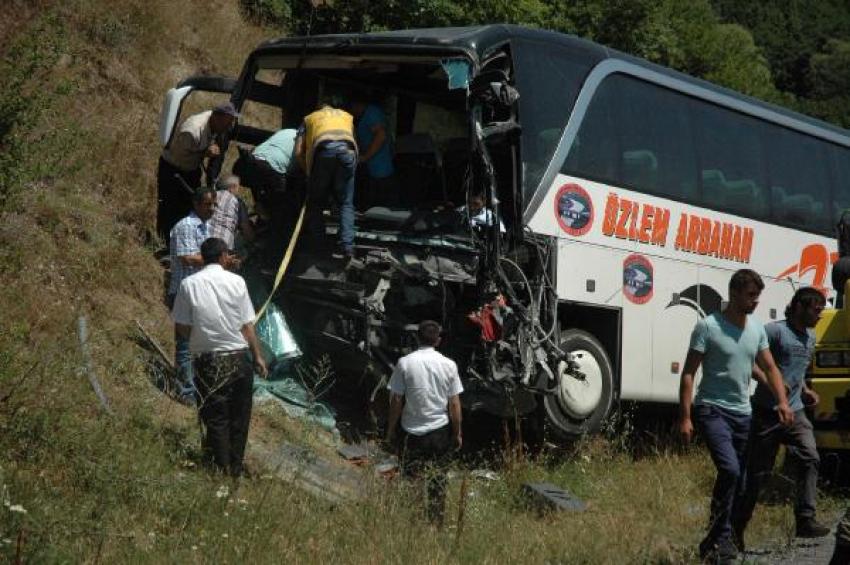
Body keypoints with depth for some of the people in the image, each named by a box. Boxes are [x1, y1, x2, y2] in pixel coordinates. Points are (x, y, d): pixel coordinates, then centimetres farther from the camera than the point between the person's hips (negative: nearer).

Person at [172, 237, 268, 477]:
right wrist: (258, 356, 7)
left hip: (207, 361, 0)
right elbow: (247, 325, -4)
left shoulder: (189, 284, -6)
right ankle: (236, 468, 21)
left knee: (216, 418, 9)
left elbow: (181, 326, -3)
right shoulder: (236, 282, -6)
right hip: (238, 358, 0)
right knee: (239, 418, 13)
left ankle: (222, 469, 12)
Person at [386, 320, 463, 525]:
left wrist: (391, 429, 6)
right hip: (441, 430, 2)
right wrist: (457, 433, 9)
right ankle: (436, 520, 15)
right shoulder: (449, 365, -4)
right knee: (437, 474, 14)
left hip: (415, 431, -2)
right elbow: (454, 404, -2)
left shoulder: (405, 363, -9)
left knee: (412, 475, 4)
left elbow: (396, 400, -6)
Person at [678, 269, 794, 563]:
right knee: (729, 469, -24)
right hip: (712, 410, -7)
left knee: (738, 480, 8)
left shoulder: (757, 329, 9)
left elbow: (770, 368, 15)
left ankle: (713, 541, 18)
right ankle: (720, 537, -13)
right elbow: (688, 374, -9)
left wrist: (782, 401, -2)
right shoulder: (708, 327, -10)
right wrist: (685, 417, -14)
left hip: (742, 414, 7)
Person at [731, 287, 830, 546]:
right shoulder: (775, 330, -10)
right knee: (757, 472, 0)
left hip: (794, 411, 6)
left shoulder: (810, 337, 15)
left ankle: (806, 520, -15)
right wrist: (766, 380, -26)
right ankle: (736, 528, 13)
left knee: (810, 459, -15)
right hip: (767, 411, -6)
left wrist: (805, 390, 13)